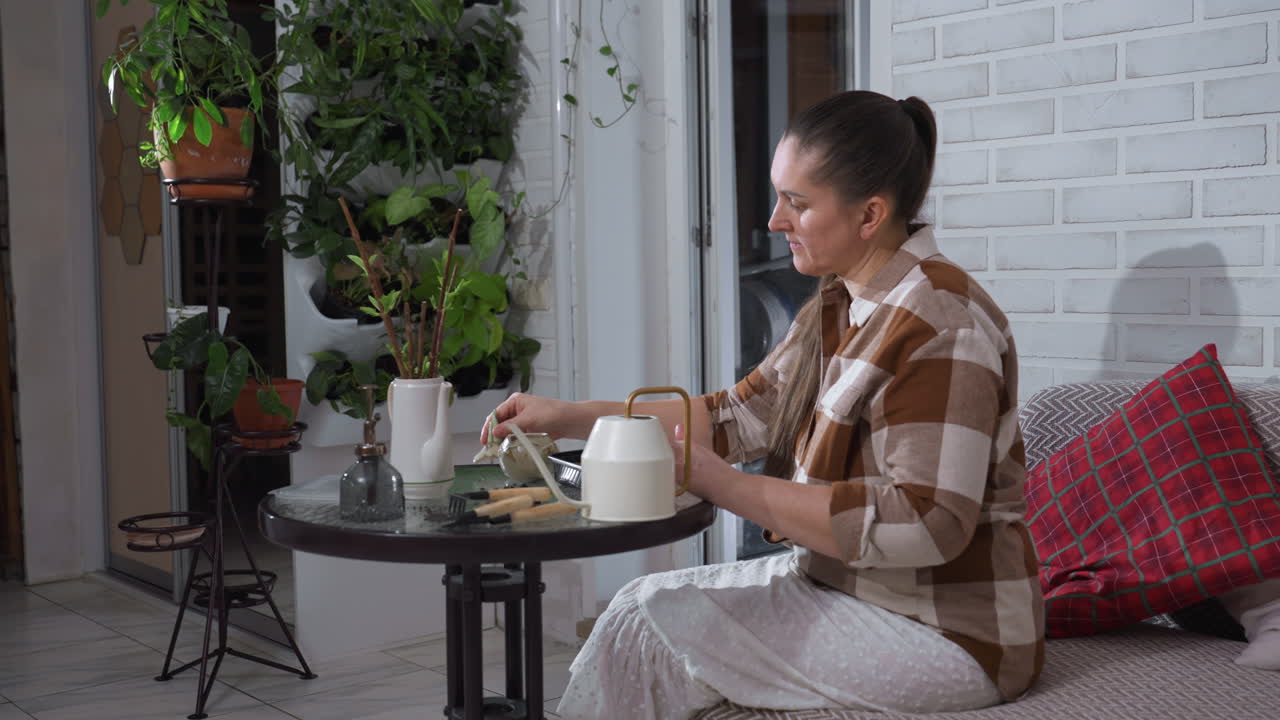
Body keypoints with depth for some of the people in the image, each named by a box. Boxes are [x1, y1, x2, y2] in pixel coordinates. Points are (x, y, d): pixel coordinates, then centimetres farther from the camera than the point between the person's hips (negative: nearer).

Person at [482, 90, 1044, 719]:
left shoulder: (939, 325, -22)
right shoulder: (837, 309, 9)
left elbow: (925, 523, -29)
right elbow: (740, 416, 11)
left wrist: (724, 486, -26)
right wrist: (570, 418, 4)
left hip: (943, 635, -9)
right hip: (843, 584, 9)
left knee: (655, 625, -12)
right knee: (643, 606, 1)